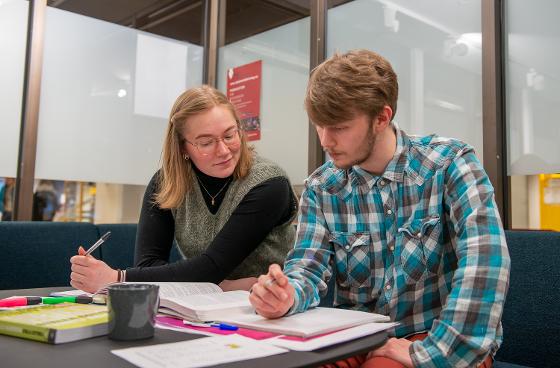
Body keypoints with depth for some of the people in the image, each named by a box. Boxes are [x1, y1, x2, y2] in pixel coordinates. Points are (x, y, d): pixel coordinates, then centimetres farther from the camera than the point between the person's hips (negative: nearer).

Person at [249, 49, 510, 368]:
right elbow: (309, 265, -2)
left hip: (447, 340, -2)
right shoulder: (320, 188, 0)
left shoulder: (449, 164, -12)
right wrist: (287, 297, -25)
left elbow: (484, 262, -22)